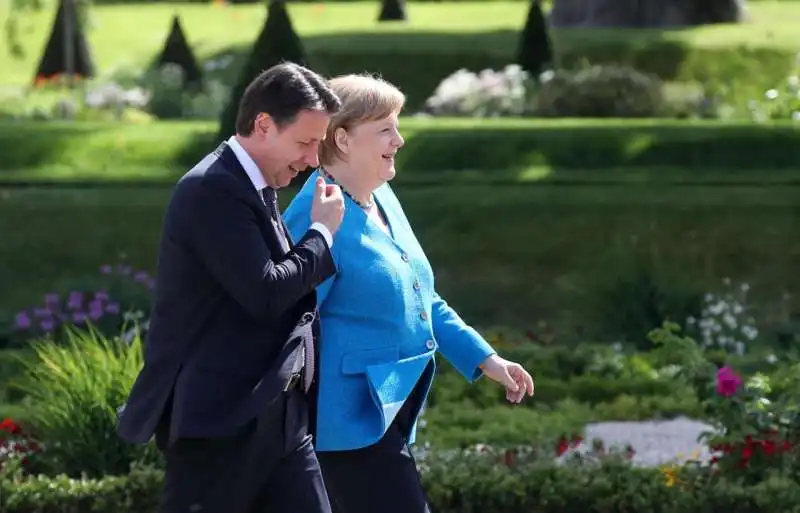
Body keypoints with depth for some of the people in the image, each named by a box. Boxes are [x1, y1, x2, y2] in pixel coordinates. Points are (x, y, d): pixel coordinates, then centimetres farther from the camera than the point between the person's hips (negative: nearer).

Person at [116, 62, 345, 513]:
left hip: (272, 416, 9)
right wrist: (323, 233, -8)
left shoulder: (257, 188, 15)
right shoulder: (212, 190, -15)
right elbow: (265, 293, -21)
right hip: (218, 417, -9)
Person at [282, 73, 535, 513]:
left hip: (389, 408, 10)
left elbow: (423, 303, 21)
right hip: (350, 417, -9)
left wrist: (485, 360, 16)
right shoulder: (316, 215, -16)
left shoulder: (382, 199, 13)